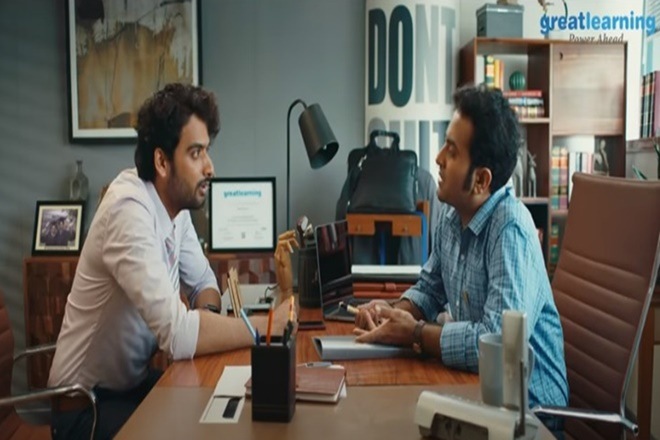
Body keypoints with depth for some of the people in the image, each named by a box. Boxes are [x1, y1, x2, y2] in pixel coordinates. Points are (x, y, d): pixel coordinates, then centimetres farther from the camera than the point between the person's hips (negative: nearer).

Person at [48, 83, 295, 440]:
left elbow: (203, 281, 10)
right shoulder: (130, 210, -29)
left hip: (134, 380, 8)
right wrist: (267, 325, -25)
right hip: (88, 402, -8)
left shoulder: (176, 203, -2)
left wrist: (207, 313, -13)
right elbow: (177, 334, -37)